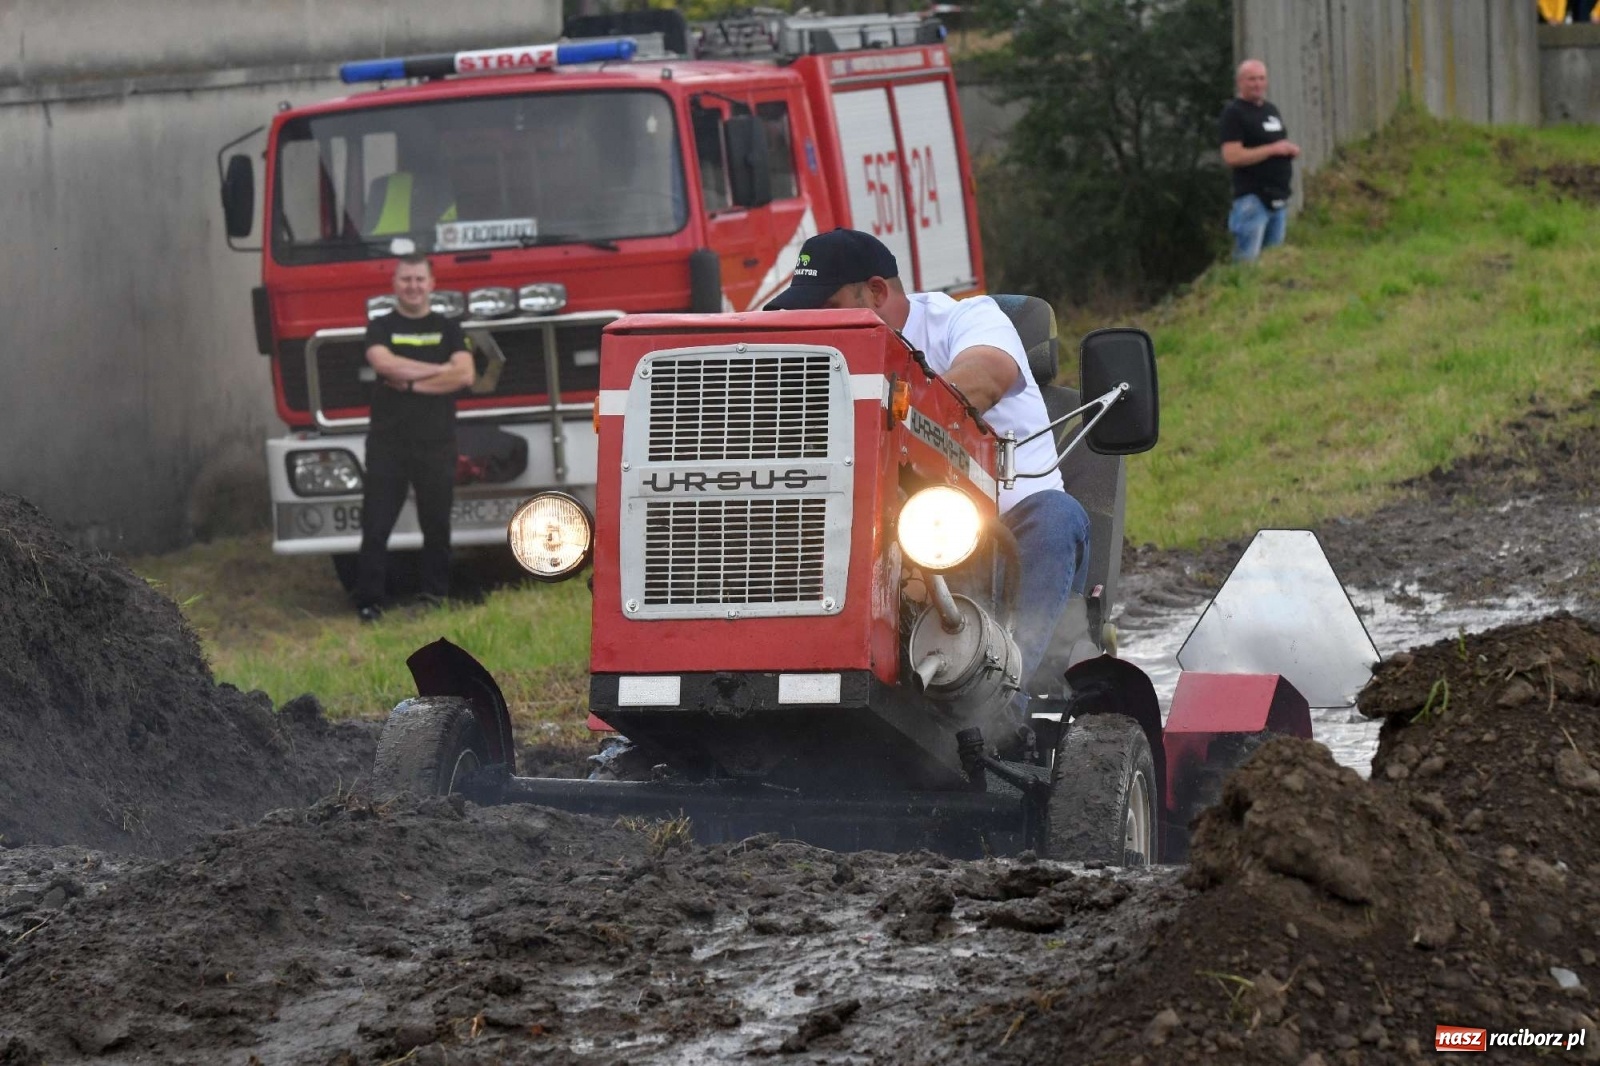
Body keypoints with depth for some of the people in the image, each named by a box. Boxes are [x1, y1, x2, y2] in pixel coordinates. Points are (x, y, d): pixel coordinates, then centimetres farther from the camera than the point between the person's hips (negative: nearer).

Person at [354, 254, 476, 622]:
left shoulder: (448, 329, 9)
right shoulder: (381, 327, 7)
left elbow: (464, 374, -7)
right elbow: (384, 362, -15)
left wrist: (410, 382, -10)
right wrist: (439, 370, -9)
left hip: (437, 443, 1)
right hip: (387, 442, -1)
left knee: (437, 525, 6)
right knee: (376, 526, -4)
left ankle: (436, 597, 15)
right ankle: (368, 602, -2)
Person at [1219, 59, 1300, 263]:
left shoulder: (1271, 110, 18)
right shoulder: (1234, 113, -8)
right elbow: (1231, 156, -18)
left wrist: (1291, 150, 5)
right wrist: (1272, 149, -18)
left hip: (1278, 198, 9)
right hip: (1252, 198, -8)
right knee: (1249, 262, -11)